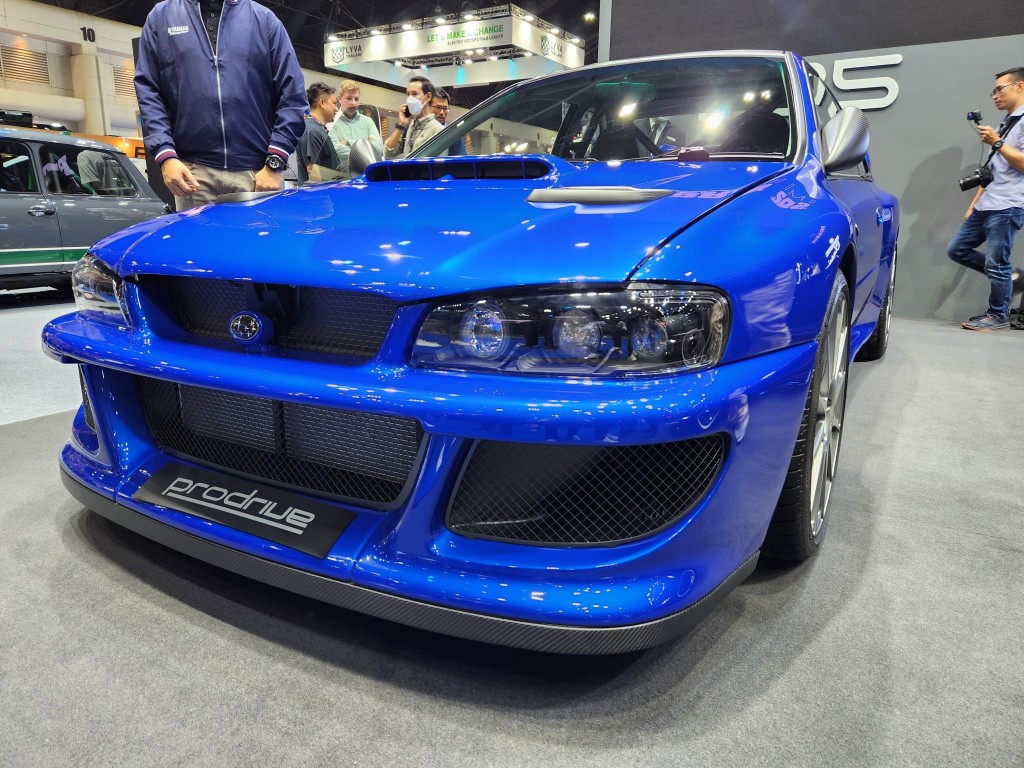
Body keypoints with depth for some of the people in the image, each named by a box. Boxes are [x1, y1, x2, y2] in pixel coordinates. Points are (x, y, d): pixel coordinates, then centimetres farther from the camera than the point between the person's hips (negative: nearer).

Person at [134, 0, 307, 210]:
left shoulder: (264, 19, 10)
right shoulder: (161, 17, 14)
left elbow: (292, 94, 3)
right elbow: (148, 92, 9)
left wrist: (275, 163, -6)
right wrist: (166, 156, -6)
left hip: (257, 170, 0)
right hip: (193, 171, 1)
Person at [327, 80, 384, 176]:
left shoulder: (368, 121, 16)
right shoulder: (333, 122, 6)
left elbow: (379, 148, 0)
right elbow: (335, 149, -12)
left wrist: (349, 143, -5)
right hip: (344, 174, -3)